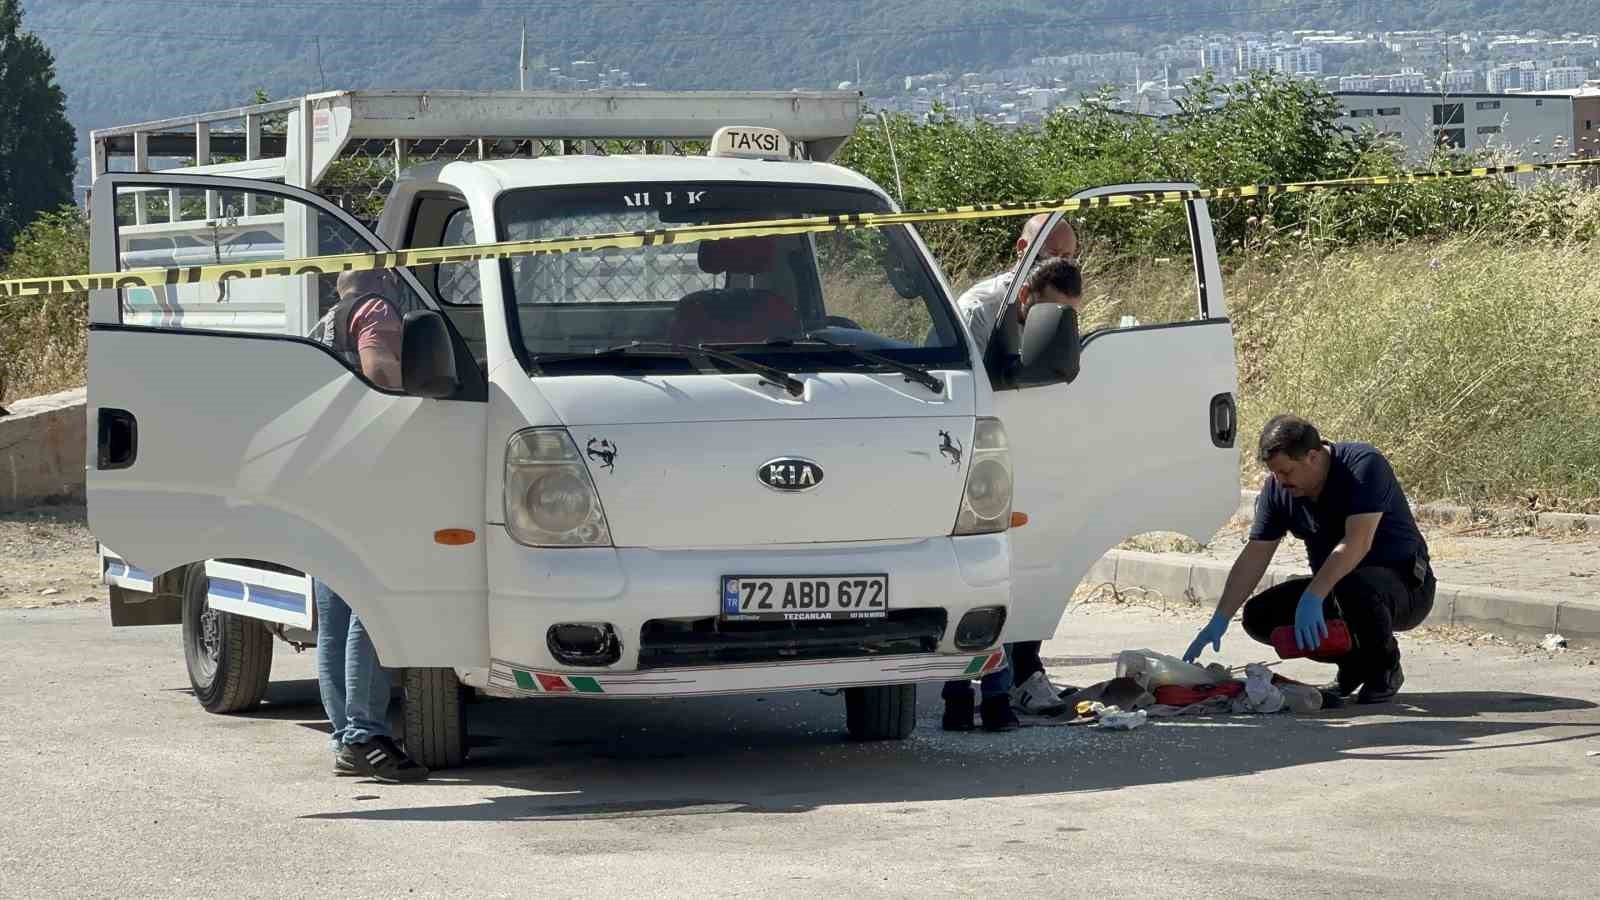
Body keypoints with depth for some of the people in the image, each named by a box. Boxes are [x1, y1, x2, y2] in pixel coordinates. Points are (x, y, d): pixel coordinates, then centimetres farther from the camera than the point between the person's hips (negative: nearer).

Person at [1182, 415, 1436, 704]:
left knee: (1355, 587, -40)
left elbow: (1357, 542, -34)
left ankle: (1386, 669, -10)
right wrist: (1219, 621, -12)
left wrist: (1313, 598, -43)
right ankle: (1353, 664, 6)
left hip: (1404, 582, -7)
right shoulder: (1277, 488, -5)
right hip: (1333, 586, 7)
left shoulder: (1364, 465, -24)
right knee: (1259, 616, -10)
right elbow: (1254, 556, -3)